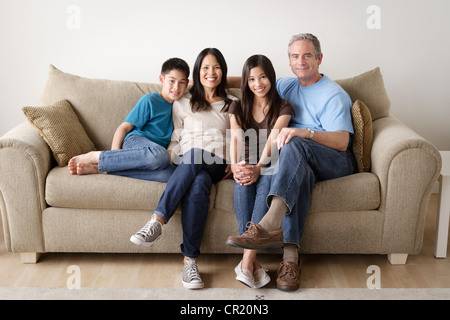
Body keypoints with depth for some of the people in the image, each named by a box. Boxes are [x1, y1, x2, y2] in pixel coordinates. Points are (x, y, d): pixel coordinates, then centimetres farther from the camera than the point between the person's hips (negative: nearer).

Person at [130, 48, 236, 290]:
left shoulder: (231, 104, 23)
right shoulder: (183, 103, 21)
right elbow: (175, 141, 16)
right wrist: (169, 160, -5)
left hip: (217, 166, 0)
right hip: (186, 165, 0)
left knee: (195, 155, -38)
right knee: (199, 183, -39)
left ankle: (157, 221, -41)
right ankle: (189, 260, -41)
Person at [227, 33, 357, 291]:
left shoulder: (334, 94, 0)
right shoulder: (286, 86, 19)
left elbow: (342, 142, -13)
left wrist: (305, 132, -29)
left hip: (336, 162, -4)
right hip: (301, 162, 4)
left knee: (295, 144, -35)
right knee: (299, 172, -34)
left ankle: (269, 225, -54)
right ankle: (290, 255, -46)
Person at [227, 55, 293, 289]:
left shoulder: (283, 108, 10)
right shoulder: (237, 108, 18)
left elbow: (273, 139, -9)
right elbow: (235, 138, 0)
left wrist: (259, 167, -27)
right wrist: (235, 166, -21)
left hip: (270, 166, -1)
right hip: (246, 166, 2)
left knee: (268, 180, -38)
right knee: (242, 183, -35)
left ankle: (246, 260, -44)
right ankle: (253, 263, -38)